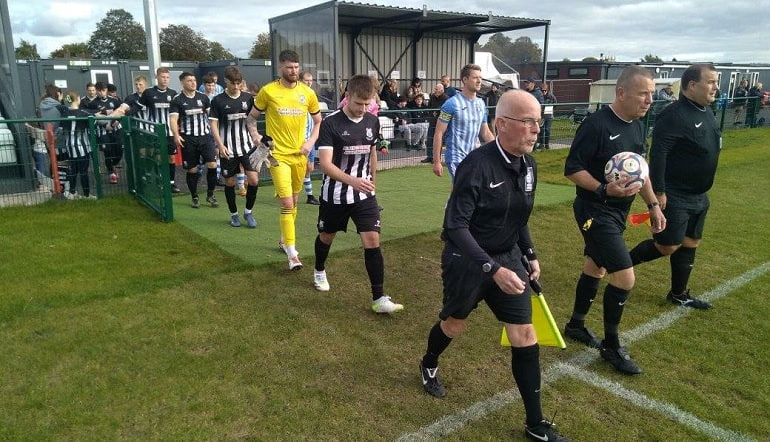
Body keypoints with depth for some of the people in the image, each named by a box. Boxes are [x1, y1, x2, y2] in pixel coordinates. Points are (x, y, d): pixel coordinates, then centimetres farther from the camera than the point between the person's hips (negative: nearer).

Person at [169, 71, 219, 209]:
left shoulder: (203, 97, 6)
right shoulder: (177, 100, -2)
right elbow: (173, 119, -9)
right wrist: (176, 135, -25)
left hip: (205, 136, 2)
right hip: (188, 139, -2)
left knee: (212, 165, -10)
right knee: (192, 169, 5)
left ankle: (210, 195, 8)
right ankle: (194, 197, 22)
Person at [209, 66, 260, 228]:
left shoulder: (248, 98, 2)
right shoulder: (218, 101, -5)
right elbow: (213, 124, -4)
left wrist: (255, 136, 2)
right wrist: (220, 145, -12)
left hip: (247, 145, 2)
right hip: (228, 148, -2)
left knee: (254, 179, -7)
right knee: (230, 181, 7)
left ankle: (248, 212, 13)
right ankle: (234, 214, 24)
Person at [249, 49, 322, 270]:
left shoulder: (308, 93, 2)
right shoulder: (268, 91, -5)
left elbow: (318, 121, 14)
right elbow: (252, 117, 6)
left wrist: (311, 142, -1)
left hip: (300, 155, 4)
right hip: (278, 156, -4)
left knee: (293, 202, 16)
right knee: (287, 203, -11)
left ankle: (285, 240, 37)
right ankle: (292, 253, -4)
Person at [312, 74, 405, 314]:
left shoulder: (372, 121, -2)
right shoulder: (330, 123, -18)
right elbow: (326, 164, -25)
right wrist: (353, 180, -40)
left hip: (364, 194, 3)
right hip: (335, 194, -2)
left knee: (372, 241, -9)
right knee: (327, 236, 19)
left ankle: (378, 298, -4)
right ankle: (319, 271, 49)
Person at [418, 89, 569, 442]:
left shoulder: (528, 165, -1)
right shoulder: (477, 165, -25)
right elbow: (455, 226, -29)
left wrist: (530, 255, 15)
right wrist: (493, 269, -35)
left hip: (508, 258, 6)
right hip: (467, 260, -6)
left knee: (525, 336, 4)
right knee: (454, 324, 16)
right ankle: (429, 366, 51)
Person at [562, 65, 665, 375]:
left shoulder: (637, 126, 8)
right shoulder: (597, 125, -20)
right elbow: (572, 169, -19)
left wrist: (653, 204, 17)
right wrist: (604, 190, -30)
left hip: (617, 211, 9)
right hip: (595, 212, -9)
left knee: (595, 268, 18)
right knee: (625, 277, -9)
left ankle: (576, 325, 37)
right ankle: (611, 346, 10)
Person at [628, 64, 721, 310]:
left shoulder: (706, 112, 10)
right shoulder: (675, 115, -20)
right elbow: (657, 154, -26)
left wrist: (701, 191, 20)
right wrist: (658, 191, -26)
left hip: (699, 196, 9)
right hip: (674, 197, -9)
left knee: (690, 243, 14)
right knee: (668, 246, -4)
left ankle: (679, 294, 26)